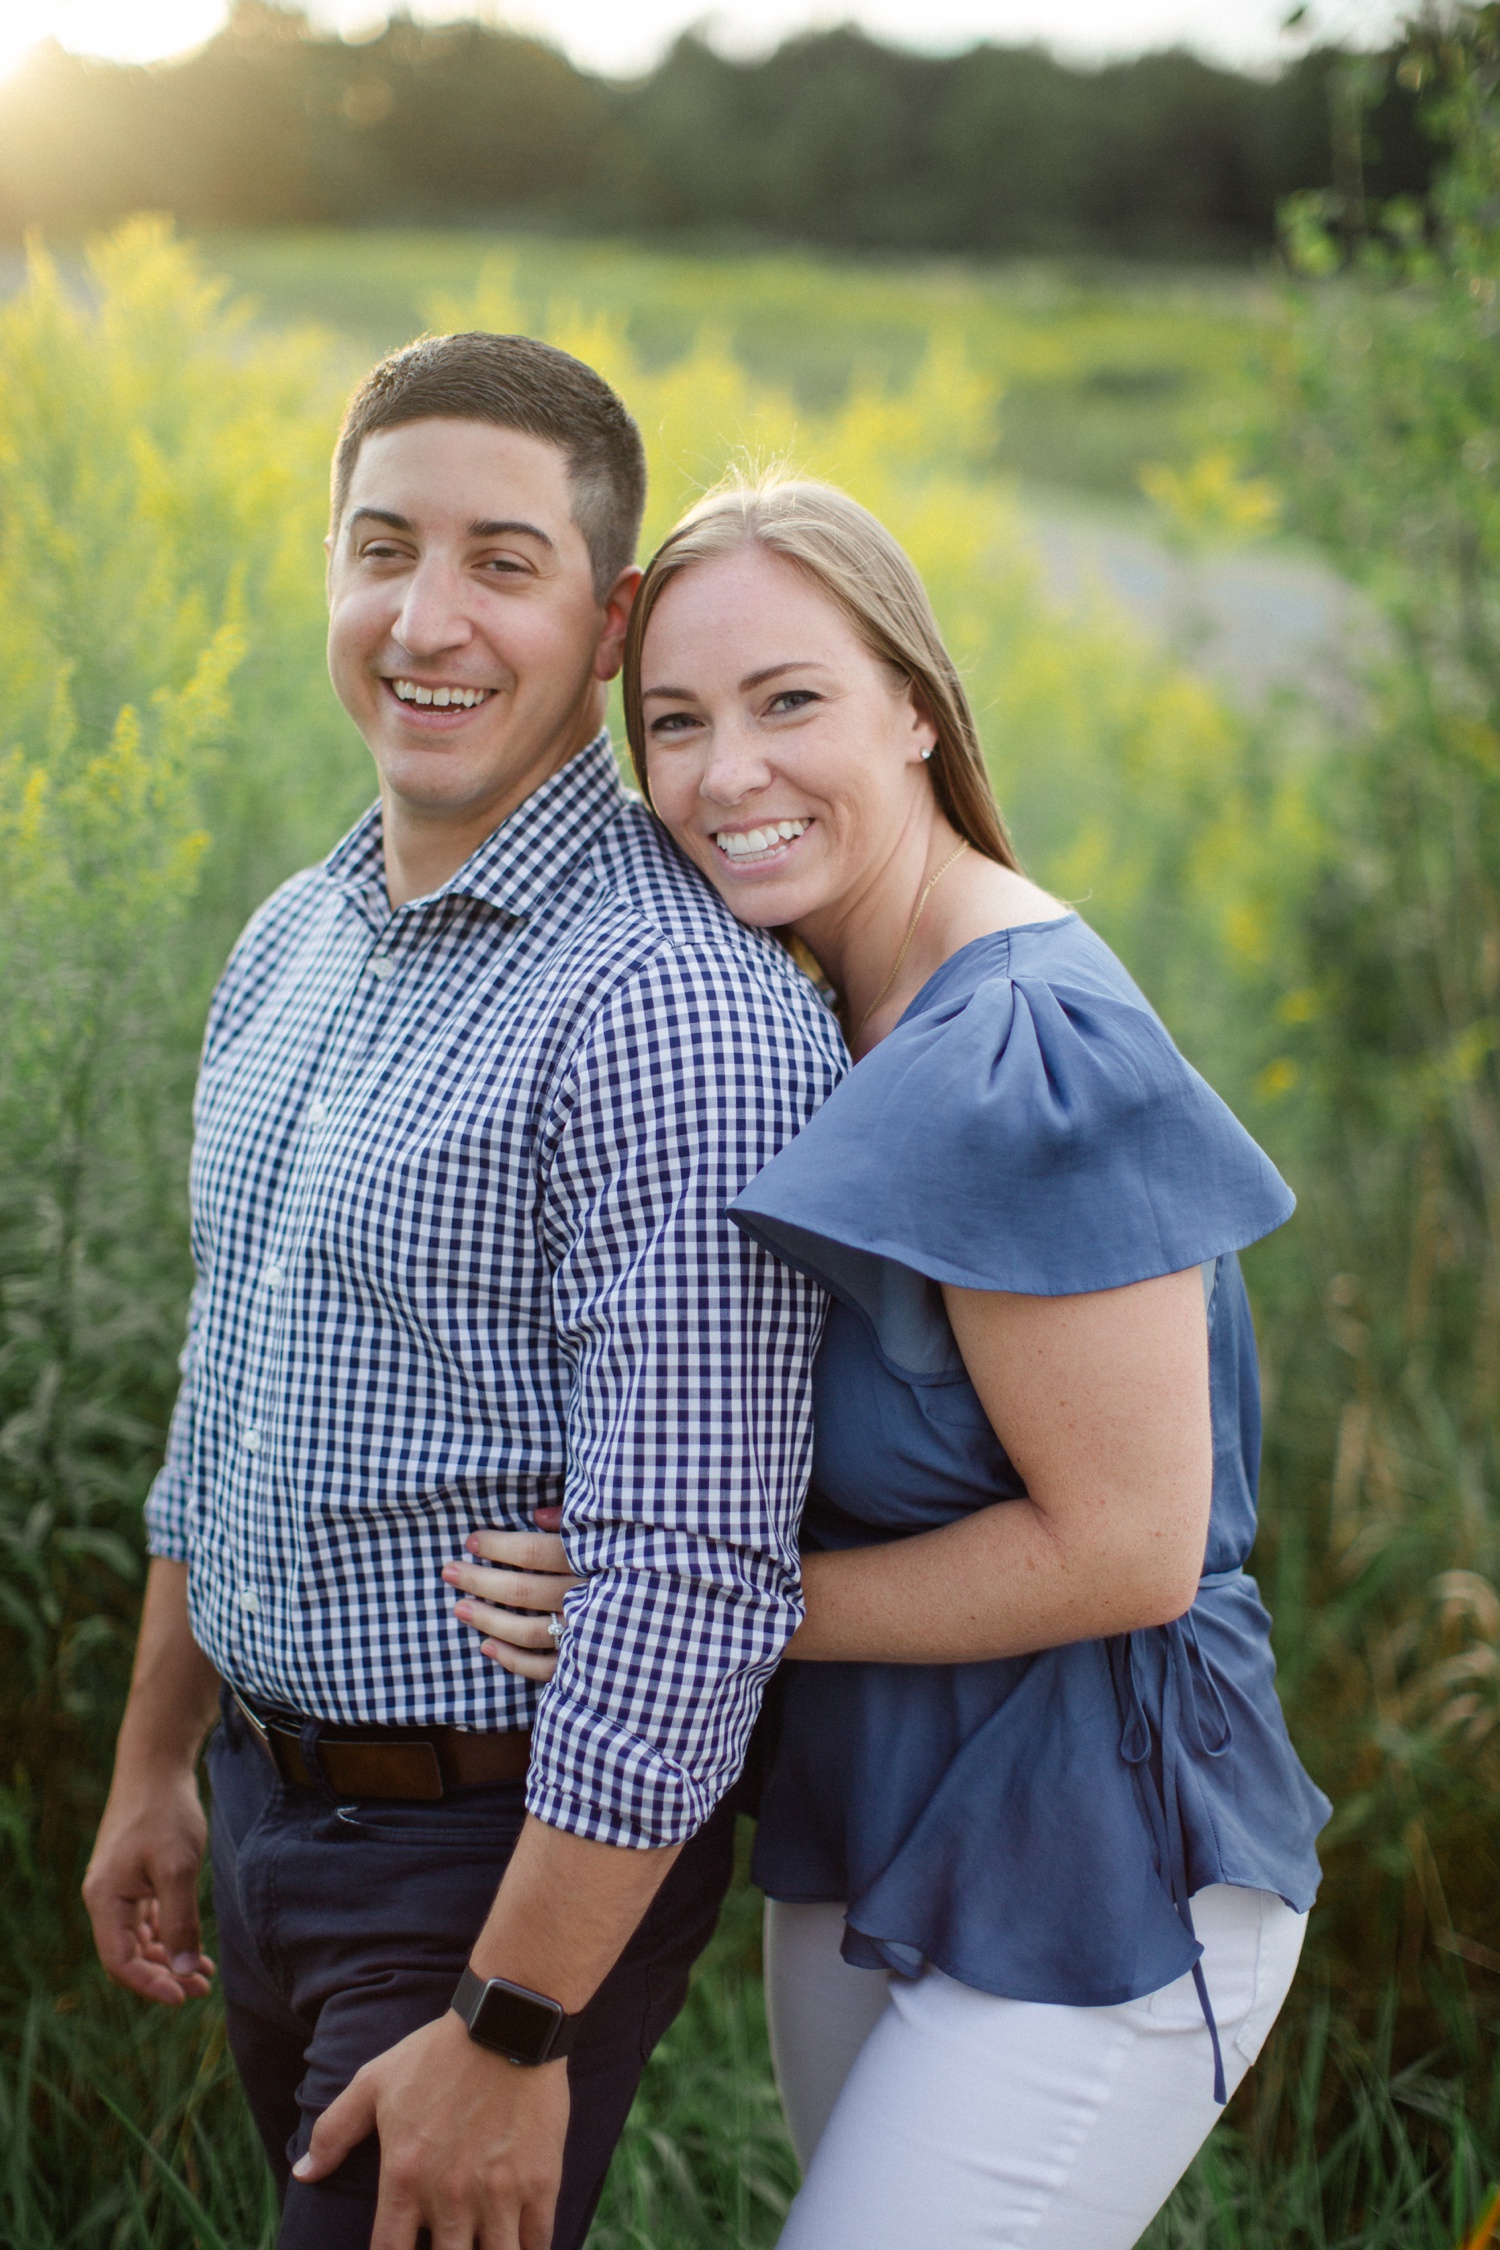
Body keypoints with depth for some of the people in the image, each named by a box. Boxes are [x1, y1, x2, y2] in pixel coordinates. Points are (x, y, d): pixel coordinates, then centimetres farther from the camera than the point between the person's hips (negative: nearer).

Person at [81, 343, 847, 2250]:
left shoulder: (678, 1006, -22)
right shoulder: (291, 948, 6)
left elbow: (691, 1572, -25)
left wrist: (511, 2035, -23)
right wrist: (153, 1771, 19)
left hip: (511, 1857, -8)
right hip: (272, 1809, 8)